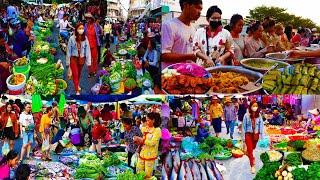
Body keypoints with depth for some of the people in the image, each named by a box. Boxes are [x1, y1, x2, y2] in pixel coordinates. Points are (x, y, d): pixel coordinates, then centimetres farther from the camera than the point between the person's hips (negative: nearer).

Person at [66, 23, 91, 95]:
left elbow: (87, 50, -8)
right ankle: (77, 91, 6)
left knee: (79, 73, 22)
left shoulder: (85, 39, -11)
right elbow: (68, 50, -8)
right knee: (75, 74, -3)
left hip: (81, 58, 3)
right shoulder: (72, 38, -16)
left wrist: (88, 62, -9)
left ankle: (77, 85, 48)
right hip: (73, 58, -3)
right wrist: (68, 62, -4)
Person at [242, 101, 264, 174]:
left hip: (256, 134, 2)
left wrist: (261, 135, -1)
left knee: (252, 148, 20)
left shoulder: (259, 115, -9)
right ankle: (252, 166, 2)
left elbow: (261, 125, -1)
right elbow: (244, 126, -6)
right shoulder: (246, 115, -14)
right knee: (250, 149, -4)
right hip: (248, 134, -2)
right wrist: (243, 136, -3)